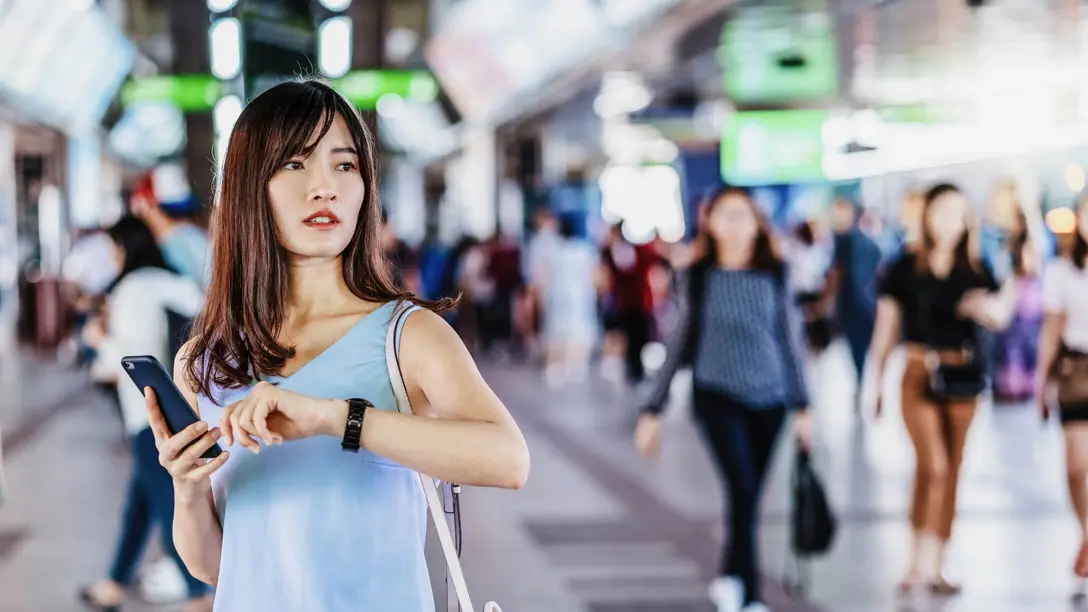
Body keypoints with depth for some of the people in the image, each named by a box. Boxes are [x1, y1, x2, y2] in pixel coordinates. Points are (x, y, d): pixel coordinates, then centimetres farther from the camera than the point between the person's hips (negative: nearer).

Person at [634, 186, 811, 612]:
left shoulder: (775, 274, 3)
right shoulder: (699, 277, 0)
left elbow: (791, 338, 7)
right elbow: (681, 342, 5)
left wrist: (802, 405, 5)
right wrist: (653, 410, 4)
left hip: (769, 399, 2)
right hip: (719, 396, -2)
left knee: (749, 497, 6)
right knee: (742, 490, -18)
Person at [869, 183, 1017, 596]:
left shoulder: (975, 272, 4)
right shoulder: (905, 269, -2)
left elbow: (999, 318, -8)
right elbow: (886, 329, 3)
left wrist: (984, 307, -31)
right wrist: (876, 382, 3)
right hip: (919, 375, -3)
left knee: (951, 471, 7)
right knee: (933, 466, -14)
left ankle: (935, 566, 14)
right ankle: (920, 560, -6)